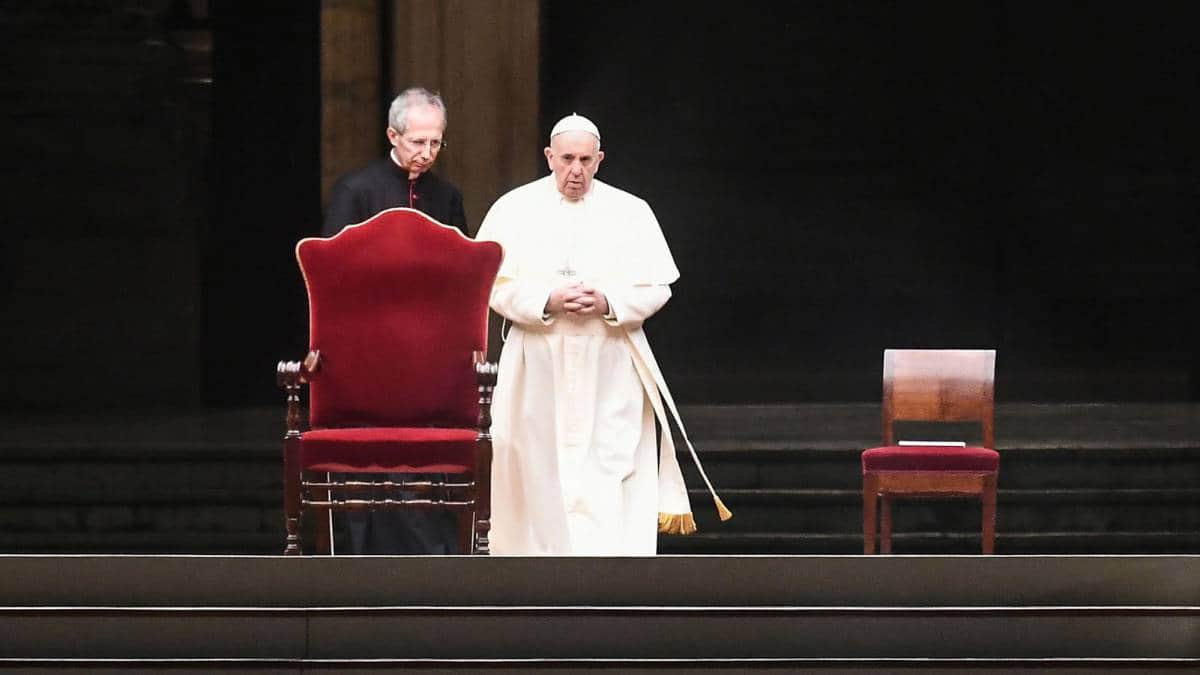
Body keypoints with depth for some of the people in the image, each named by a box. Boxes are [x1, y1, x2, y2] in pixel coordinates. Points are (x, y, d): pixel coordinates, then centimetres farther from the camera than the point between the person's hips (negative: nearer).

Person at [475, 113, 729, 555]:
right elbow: (493, 284, 0)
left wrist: (608, 302, -13)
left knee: (608, 479, -9)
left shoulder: (631, 213, 7)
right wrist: (546, 301, -15)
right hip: (539, 373, 0)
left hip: (610, 374, 0)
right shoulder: (515, 210, 6)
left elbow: (657, 287, 5)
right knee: (541, 474, 1)